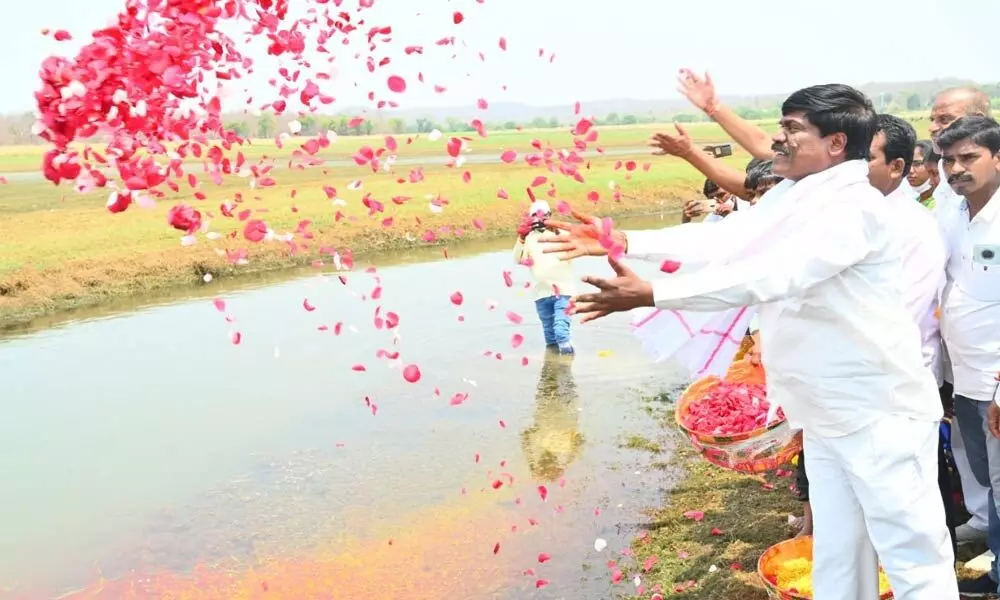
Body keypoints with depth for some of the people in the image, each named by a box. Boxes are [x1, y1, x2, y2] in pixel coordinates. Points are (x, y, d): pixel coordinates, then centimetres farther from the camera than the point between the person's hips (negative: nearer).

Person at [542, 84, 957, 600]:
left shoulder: (855, 206, -21)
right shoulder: (789, 196, 7)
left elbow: (765, 275, -31)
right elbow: (722, 238, 5)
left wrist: (649, 294, -34)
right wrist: (622, 242, 1)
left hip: (879, 415, -8)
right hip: (826, 415, 9)